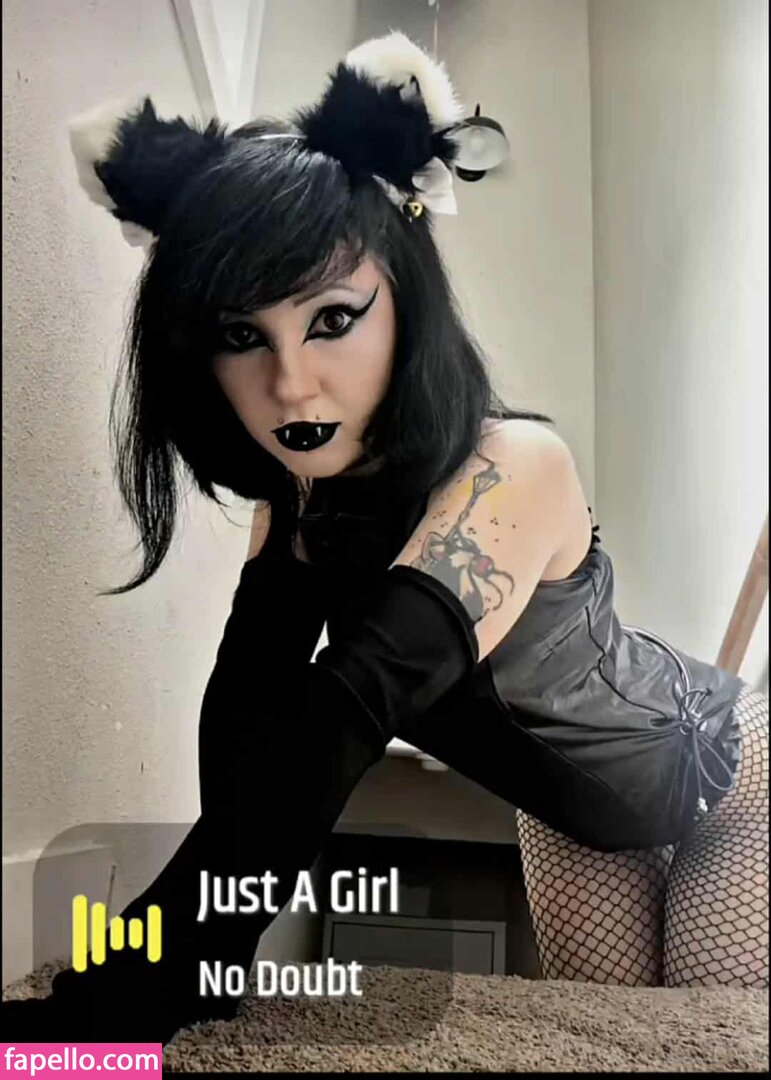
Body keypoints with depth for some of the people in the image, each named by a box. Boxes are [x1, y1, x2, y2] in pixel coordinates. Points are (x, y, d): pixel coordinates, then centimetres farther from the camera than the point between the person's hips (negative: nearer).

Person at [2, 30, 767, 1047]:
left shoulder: (516, 469, -40)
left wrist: (101, 1007, -59)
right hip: (570, 817, 5)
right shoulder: (293, 498, -17)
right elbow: (247, 728, -26)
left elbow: (338, 723, -53)